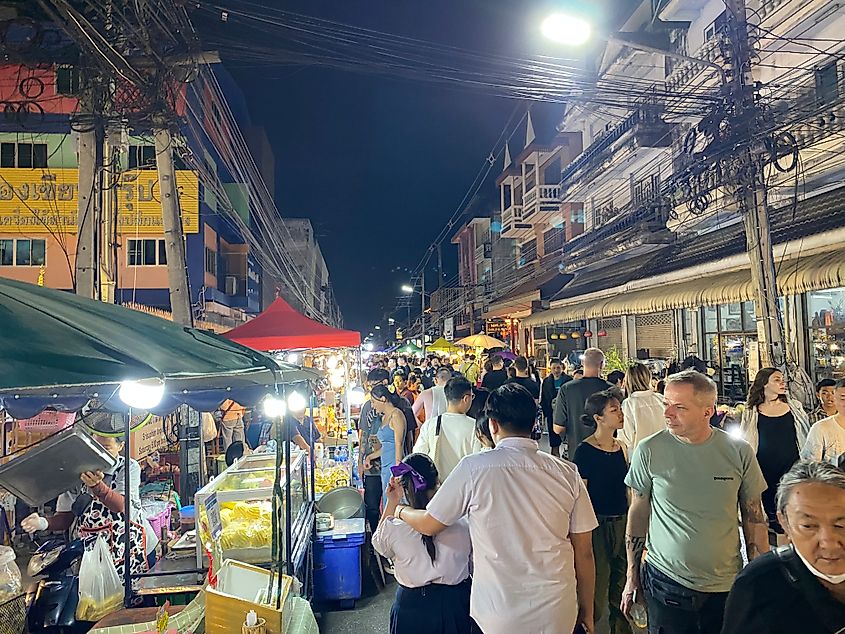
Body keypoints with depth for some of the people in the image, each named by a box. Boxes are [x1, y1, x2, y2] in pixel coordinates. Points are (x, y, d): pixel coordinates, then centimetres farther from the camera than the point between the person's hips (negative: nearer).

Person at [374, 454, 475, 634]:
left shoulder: (394, 528, -19)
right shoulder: (463, 522, -17)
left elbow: (378, 543, 6)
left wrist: (392, 503, -2)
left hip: (413, 607, -1)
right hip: (458, 602, 1)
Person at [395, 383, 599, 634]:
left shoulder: (474, 467, -14)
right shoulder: (567, 472, -7)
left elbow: (429, 524, -2)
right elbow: (584, 552, -2)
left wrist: (400, 510, 19)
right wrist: (586, 612, 13)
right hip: (559, 613, 2)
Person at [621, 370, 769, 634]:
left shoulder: (739, 451, -8)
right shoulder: (648, 451, -10)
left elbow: (754, 518, 3)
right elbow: (638, 513, 0)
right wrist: (632, 578, 3)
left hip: (726, 584, 1)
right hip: (666, 581, -1)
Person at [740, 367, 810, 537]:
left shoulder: (794, 407, 5)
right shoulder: (751, 412, -1)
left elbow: (806, 437, 13)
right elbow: (745, 443, 6)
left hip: (792, 467, 1)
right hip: (766, 470, -1)